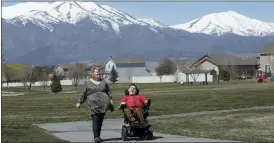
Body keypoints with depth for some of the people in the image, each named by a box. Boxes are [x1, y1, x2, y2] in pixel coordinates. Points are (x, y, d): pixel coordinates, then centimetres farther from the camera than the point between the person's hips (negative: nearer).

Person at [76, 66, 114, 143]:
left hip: (103, 104, 3)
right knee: (95, 120, -11)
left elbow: (108, 91, 17)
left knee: (100, 121, 6)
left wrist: (110, 99, 6)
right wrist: (79, 102, 8)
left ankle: (98, 136, 15)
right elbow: (83, 94, 9)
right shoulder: (87, 83, 7)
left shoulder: (104, 82, 15)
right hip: (93, 105, -3)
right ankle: (96, 137, -10)